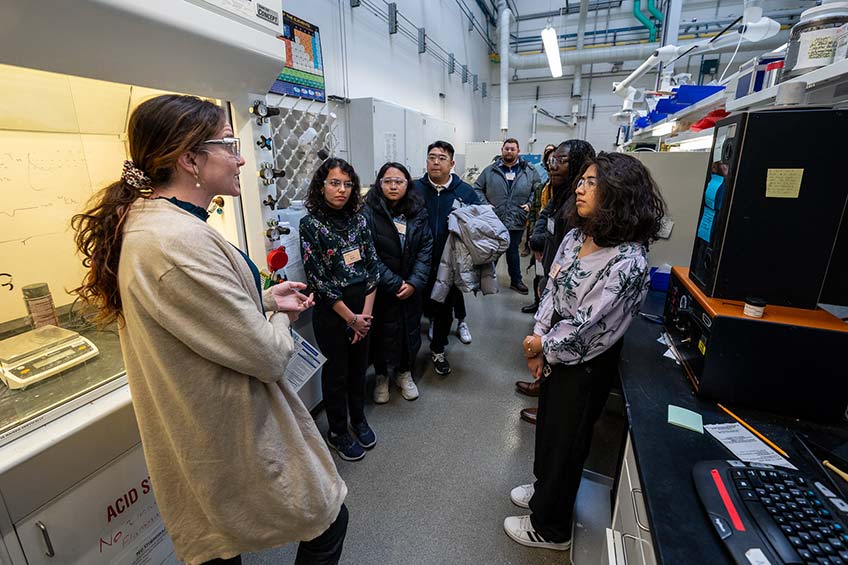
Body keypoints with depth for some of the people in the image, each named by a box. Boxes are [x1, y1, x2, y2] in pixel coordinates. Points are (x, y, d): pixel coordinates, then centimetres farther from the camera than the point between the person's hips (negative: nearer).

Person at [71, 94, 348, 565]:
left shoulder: (143, 220, 2)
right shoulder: (180, 240, -31)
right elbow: (268, 356, -26)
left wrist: (266, 299, 6)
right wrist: (282, 319, -4)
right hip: (235, 440, -10)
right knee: (327, 521, 14)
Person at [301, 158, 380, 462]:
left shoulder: (359, 219, 2)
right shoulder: (311, 224, -10)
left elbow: (373, 266, 1)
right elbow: (318, 280, -14)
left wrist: (366, 312, -7)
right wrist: (351, 318, -12)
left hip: (364, 306, 4)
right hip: (331, 311, -4)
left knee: (359, 366, 18)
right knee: (336, 372, 11)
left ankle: (358, 419, 42)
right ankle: (338, 432, 33)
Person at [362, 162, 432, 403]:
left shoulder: (418, 212, 3)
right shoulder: (369, 212, -11)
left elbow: (426, 248, -1)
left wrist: (414, 283, -12)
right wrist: (395, 284, -15)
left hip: (412, 288, 4)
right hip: (382, 289, -3)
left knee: (410, 330, 14)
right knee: (383, 332, 8)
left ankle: (404, 372, 37)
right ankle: (382, 376, 32)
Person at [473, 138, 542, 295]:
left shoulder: (529, 171, 3)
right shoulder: (490, 170, 1)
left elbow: (538, 189, 11)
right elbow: (477, 188, 6)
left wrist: (529, 204, -3)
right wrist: (485, 204, -7)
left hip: (517, 221, 1)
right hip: (494, 220, -1)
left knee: (513, 251, 15)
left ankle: (516, 280, 29)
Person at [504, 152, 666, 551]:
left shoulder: (627, 261, -27)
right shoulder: (576, 236, -3)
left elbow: (587, 324, -24)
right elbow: (552, 290, 1)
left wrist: (542, 346, -11)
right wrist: (538, 340, -6)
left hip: (586, 365, -7)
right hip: (556, 353, 7)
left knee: (566, 440, 13)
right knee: (548, 425, 25)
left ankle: (550, 529, 40)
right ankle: (544, 488, 54)